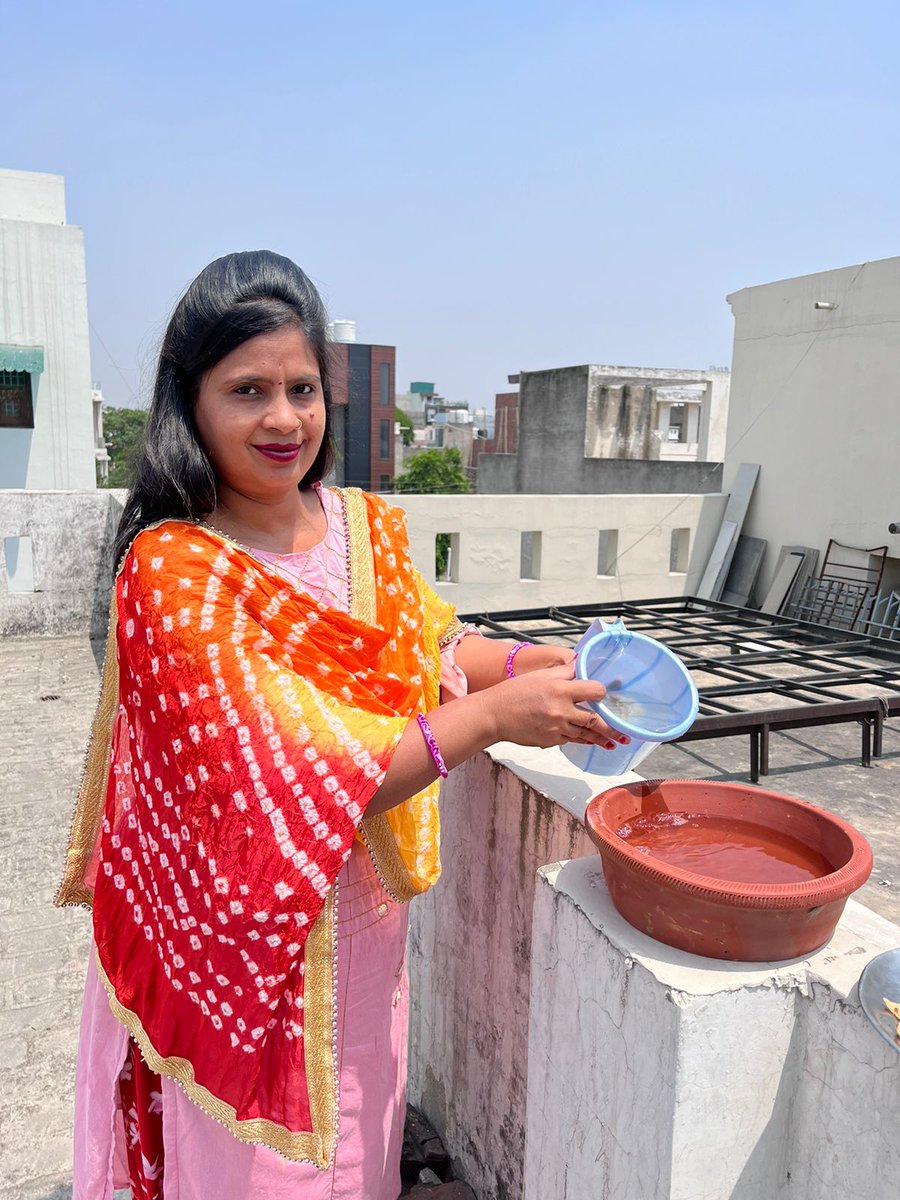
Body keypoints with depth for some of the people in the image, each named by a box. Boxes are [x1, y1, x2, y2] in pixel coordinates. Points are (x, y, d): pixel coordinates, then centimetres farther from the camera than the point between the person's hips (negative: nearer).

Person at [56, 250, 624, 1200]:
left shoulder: (368, 527, -4)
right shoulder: (173, 571, -23)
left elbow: (425, 649, 8)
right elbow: (286, 795, -28)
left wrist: (540, 663, -9)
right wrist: (491, 715, -29)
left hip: (364, 910, 6)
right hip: (248, 934, -5)